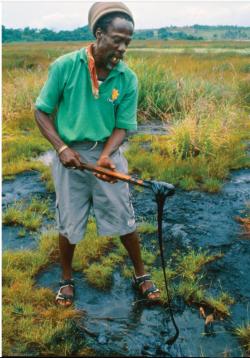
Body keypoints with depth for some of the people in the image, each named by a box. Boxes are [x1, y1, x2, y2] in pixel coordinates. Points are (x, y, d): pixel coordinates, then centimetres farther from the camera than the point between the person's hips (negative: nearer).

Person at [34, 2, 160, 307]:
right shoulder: (65, 66, -12)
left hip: (107, 153, 1)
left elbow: (122, 127, -5)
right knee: (68, 223, 10)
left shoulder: (128, 79, -8)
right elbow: (42, 112, -5)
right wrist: (62, 148, -17)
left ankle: (140, 274, 31)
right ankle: (66, 279, 34)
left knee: (124, 219, 8)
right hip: (69, 154, -1)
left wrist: (106, 156, -23)